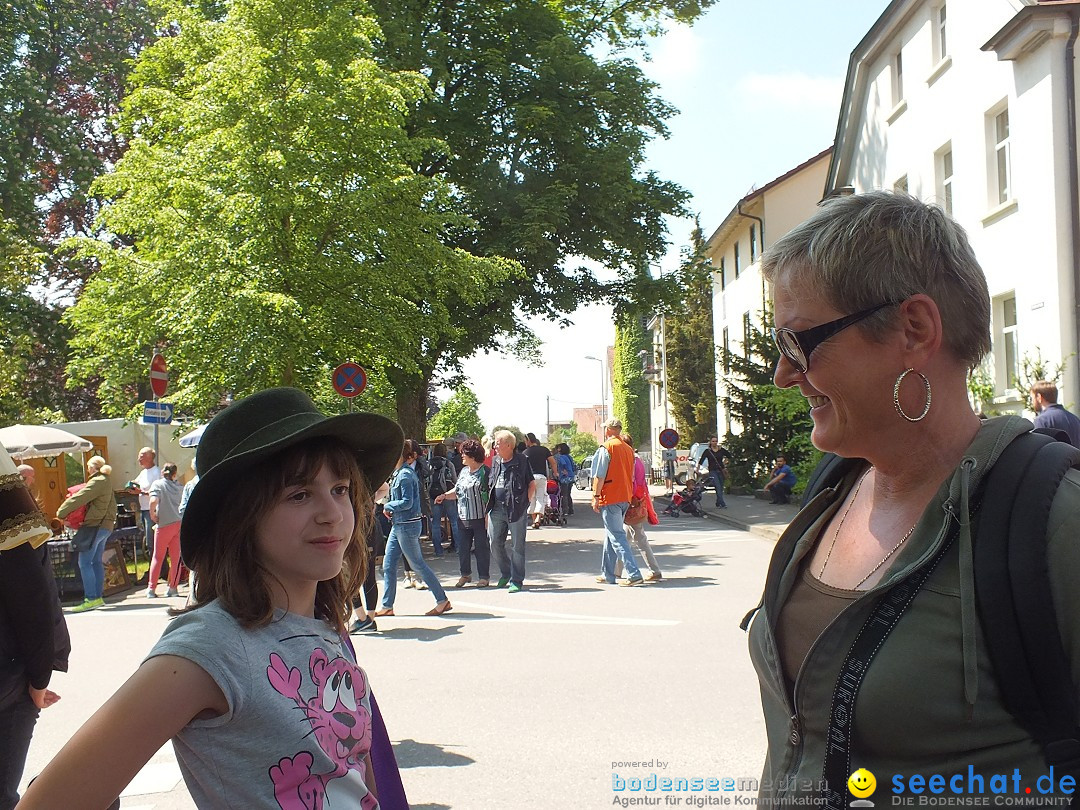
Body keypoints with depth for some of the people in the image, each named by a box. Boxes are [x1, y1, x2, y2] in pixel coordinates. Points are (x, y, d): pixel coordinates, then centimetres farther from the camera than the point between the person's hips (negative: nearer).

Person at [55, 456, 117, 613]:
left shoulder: (97, 482, -12)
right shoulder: (107, 481, 17)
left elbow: (79, 499, -13)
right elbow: (112, 505, 22)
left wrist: (61, 512, -3)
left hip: (95, 525, -10)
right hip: (105, 525, 10)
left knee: (85, 562, -9)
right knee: (96, 561, 13)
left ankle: (91, 598, -13)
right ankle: (98, 597, 14)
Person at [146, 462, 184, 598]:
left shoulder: (158, 484, 0)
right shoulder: (180, 486, 13)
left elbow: (153, 501, -16)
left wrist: (152, 515, -4)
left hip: (165, 524, -3)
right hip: (180, 523, 3)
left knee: (158, 557, 7)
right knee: (176, 557, 7)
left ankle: (151, 589, 8)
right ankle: (173, 587, 7)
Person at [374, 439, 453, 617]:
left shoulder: (405, 474, -17)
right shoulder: (399, 472, 11)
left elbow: (407, 502, -21)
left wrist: (388, 506, -8)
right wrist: (391, 510, 3)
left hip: (407, 525, -10)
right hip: (398, 525, 10)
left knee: (418, 565, -3)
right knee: (388, 565, 10)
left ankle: (443, 600, 5)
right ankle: (387, 606, 16)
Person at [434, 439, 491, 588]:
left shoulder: (486, 472, -9)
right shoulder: (464, 471, 14)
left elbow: (490, 496, -13)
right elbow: (457, 491, 21)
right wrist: (445, 496, 3)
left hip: (480, 518, -7)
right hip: (464, 518, 7)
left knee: (481, 547, 1)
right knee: (462, 547, 10)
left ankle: (483, 577, 12)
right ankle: (465, 574, 24)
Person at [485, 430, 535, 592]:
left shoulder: (522, 461, -5)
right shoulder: (495, 462, 11)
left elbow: (532, 484, 0)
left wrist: (526, 502, -7)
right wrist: (489, 506, 12)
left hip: (516, 510, -5)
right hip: (496, 509, 6)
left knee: (517, 546, 1)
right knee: (495, 544, 9)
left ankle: (517, 580, 11)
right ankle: (505, 573, 29)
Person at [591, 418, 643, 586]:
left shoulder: (606, 448, -10)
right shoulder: (628, 449, 14)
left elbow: (600, 475, -13)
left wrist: (596, 496, -9)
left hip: (610, 498, -8)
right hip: (625, 499, 8)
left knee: (617, 536, -8)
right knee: (610, 535, 16)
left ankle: (634, 574, -16)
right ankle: (607, 574, 20)